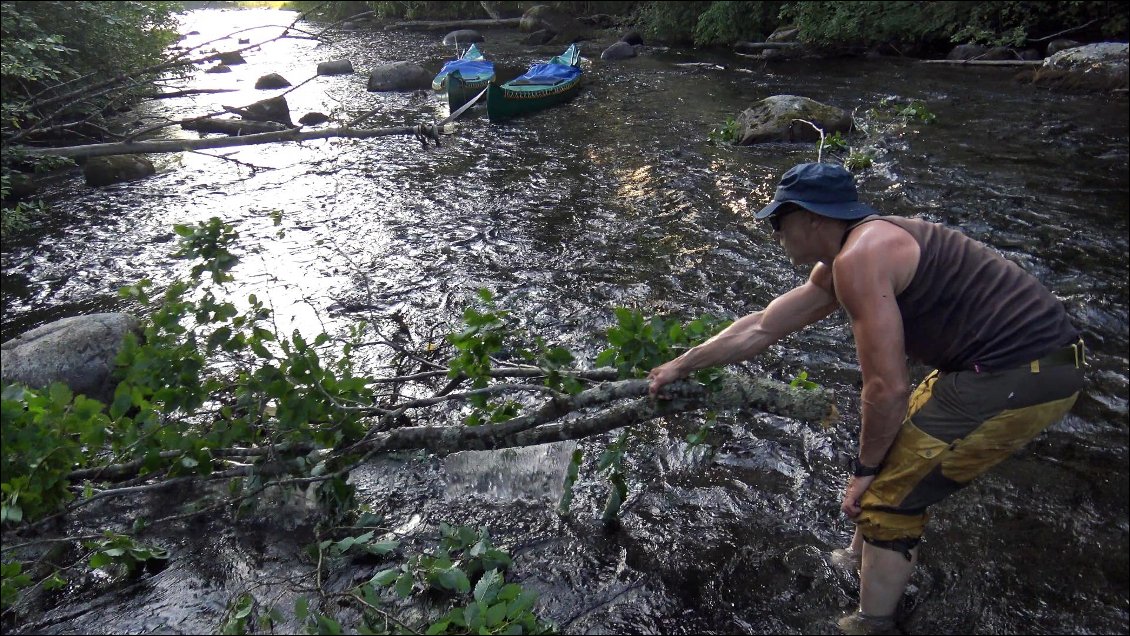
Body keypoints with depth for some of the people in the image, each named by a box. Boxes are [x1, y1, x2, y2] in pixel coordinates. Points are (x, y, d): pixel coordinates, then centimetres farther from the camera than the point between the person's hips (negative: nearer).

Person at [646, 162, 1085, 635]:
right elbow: (760, 328, 17)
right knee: (894, 455, 24)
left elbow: (888, 387, -22)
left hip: (1017, 377, -10)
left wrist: (864, 468, -6)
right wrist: (681, 365, 22)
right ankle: (863, 559, 44)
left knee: (890, 495, -1)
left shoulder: (857, 258, -20)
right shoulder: (837, 266, 11)